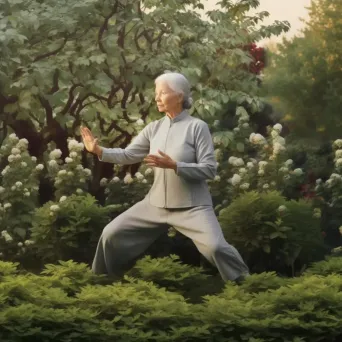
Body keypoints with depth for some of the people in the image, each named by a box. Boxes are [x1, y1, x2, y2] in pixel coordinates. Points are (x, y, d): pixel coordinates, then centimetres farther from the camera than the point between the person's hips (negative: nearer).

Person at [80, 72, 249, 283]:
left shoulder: (197, 127, -12)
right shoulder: (154, 128, 4)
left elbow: (210, 169, -16)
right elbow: (128, 155, 8)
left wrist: (173, 166, -26)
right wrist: (99, 151, -7)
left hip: (191, 206, -6)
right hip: (156, 204, 6)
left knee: (215, 247, -25)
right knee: (112, 234, 7)